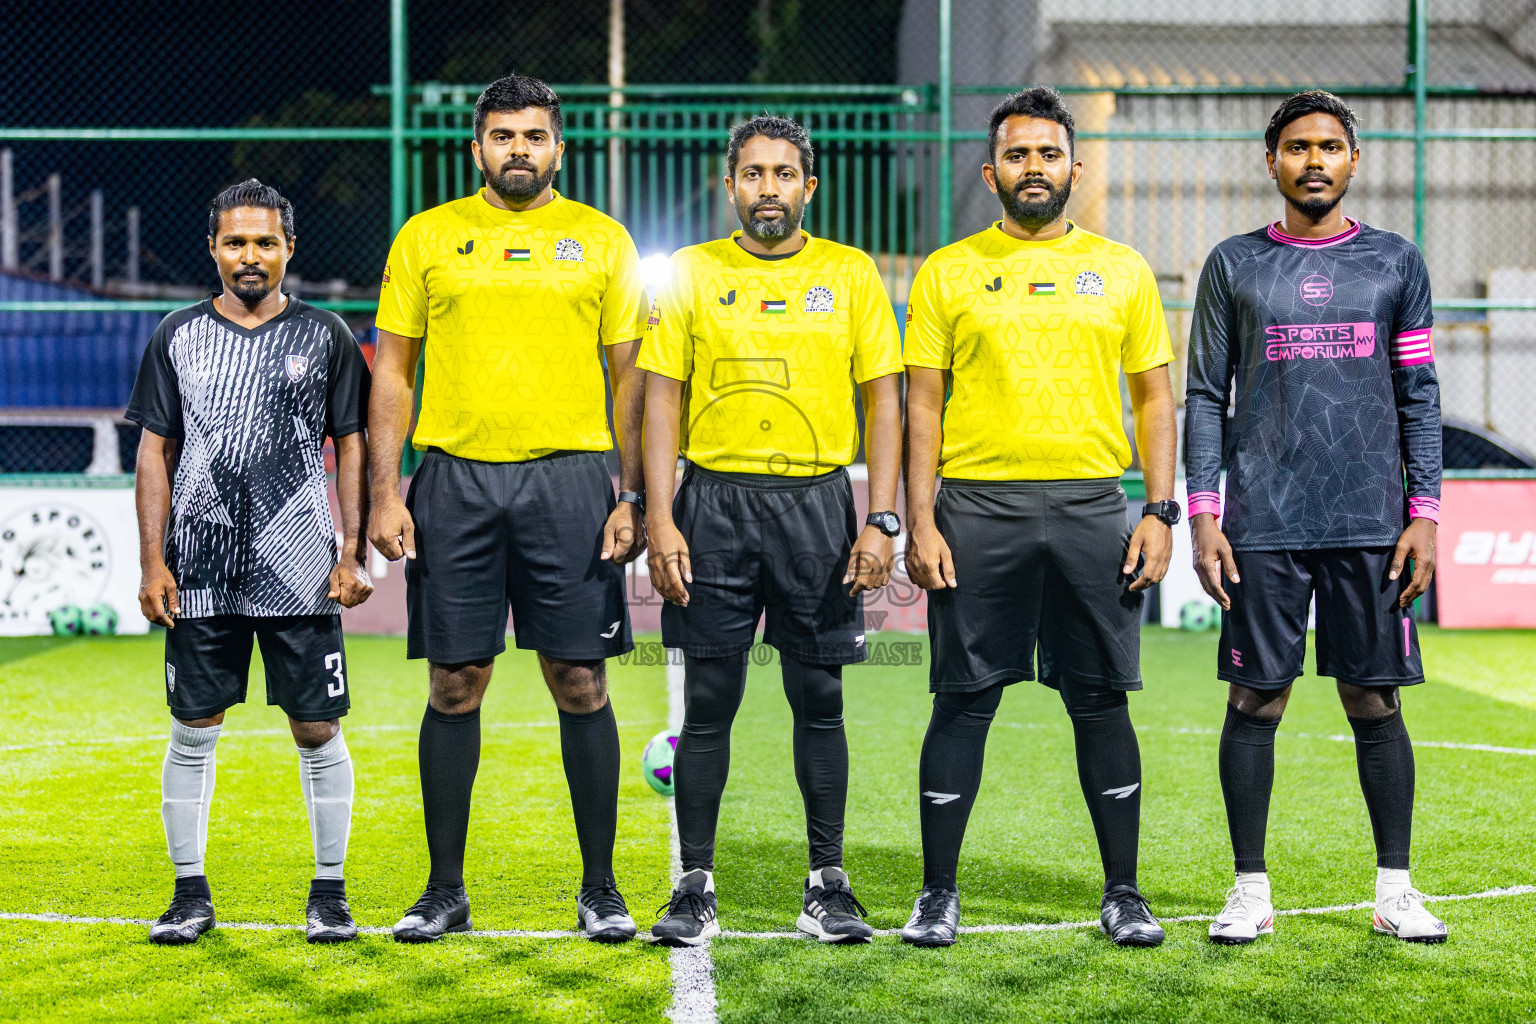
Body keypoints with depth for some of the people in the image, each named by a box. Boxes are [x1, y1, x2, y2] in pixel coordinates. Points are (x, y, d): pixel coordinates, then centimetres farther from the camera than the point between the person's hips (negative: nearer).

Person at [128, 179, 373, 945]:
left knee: (317, 731, 0)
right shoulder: (177, 337, 9)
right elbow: (155, 453, 9)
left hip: (301, 569, -1)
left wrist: (355, 553, -2)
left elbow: (352, 447, 7)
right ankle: (191, 892, 15)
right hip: (200, 570, 1)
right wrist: (152, 561, 1)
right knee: (193, 731, 4)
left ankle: (329, 891, 12)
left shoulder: (325, 336, 6)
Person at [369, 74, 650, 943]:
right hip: (455, 480, 1)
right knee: (456, 684, 3)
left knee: (580, 682, 0)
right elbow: (393, 373, 9)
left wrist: (633, 498, -1)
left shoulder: (602, 240, 7)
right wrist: (386, 495, 0)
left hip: (569, 478, 0)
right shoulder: (427, 237, 8)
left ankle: (601, 888, 11)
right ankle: (446, 891, 13)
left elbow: (631, 377, 8)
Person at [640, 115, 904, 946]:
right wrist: (659, 518, -6)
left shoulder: (850, 274, 6)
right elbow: (662, 401, 3)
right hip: (715, 502, 0)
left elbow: (883, 402, 4)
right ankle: (695, 886, 10)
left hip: (816, 502, 0)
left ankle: (828, 884, 13)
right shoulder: (691, 274, 5)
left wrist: (881, 520, -5)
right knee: (707, 703, 2)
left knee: (819, 699, 4)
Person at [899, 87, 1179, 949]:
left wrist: (1161, 512, 0)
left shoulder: (1122, 269, 9)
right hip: (977, 507, -1)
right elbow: (923, 403, 5)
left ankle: (1123, 892, 15)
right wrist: (920, 522, -4)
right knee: (964, 701, 1)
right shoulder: (948, 272, 6)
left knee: (1101, 700, 4)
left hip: (1091, 506, 1)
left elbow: (1154, 396, 10)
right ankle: (939, 892, 11)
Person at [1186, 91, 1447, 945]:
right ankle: (1251, 890, 9)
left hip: (1371, 522, 1)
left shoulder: (1396, 263, 9)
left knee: (1376, 701, 3)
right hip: (1263, 524, 0)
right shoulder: (1234, 266, 7)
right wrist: (1202, 513, -1)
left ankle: (1396, 889, 11)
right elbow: (1206, 396, 7)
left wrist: (1425, 512, 1)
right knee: (1256, 701, 1)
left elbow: (1419, 396, 9)